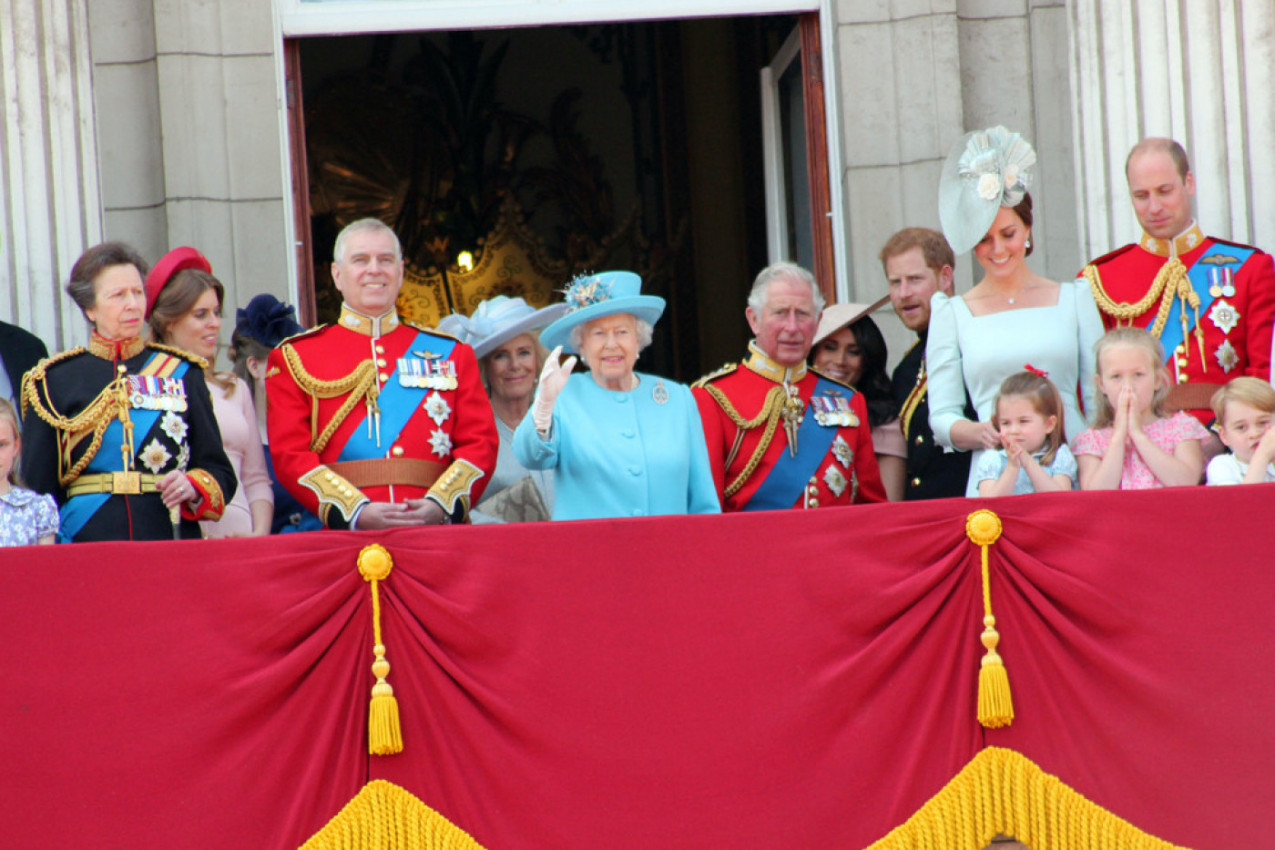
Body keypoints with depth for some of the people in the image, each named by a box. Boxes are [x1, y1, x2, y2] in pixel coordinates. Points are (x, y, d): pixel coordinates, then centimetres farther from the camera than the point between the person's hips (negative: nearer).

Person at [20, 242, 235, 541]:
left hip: (173, 548, 1)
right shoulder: (55, 380, 8)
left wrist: (194, 487, -7)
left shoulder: (181, 372, 12)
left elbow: (220, 471, 13)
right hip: (87, 545, -1)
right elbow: (37, 488, 9)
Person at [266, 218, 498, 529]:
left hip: (435, 535, 1)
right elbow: (290, 454, 3)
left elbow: (480, 443, 11)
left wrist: (441, 505, -7)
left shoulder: (452, 354, 18)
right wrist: (357, 513, -11)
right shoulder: (294, 358, 12)